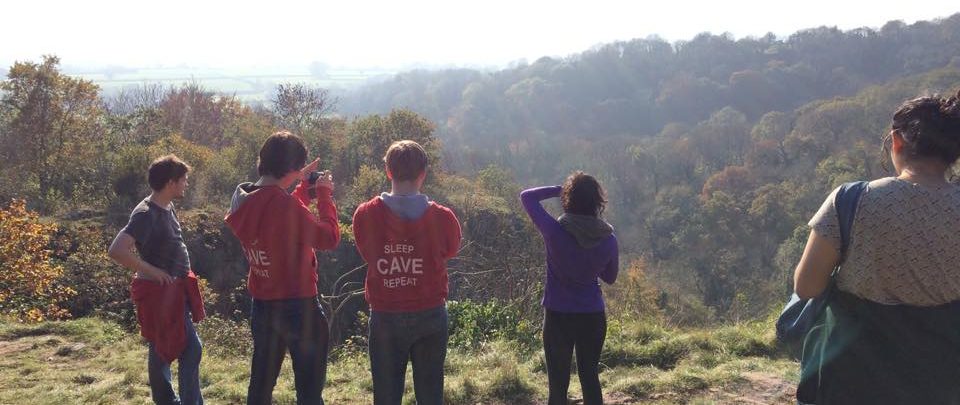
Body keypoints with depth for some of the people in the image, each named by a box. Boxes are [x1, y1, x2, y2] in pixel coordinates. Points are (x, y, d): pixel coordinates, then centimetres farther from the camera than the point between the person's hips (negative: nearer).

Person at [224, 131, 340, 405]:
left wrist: (304, 189, 13)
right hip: (298, 307, -8)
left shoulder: (243, 200, 1)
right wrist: (324, 194, -10)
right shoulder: (282, 204, -24)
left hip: (261, 306, 8)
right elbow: (330, 237, -21)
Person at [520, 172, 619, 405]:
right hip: (593, 316, 3)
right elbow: (610, 278, 9)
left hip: (558, 316, -2)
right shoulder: (608, 239, -7)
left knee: (558, 383, 6)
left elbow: (526, 196, -3)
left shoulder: (555, 231, -16)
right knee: (590, 377, 16)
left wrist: (560, 189, 0)